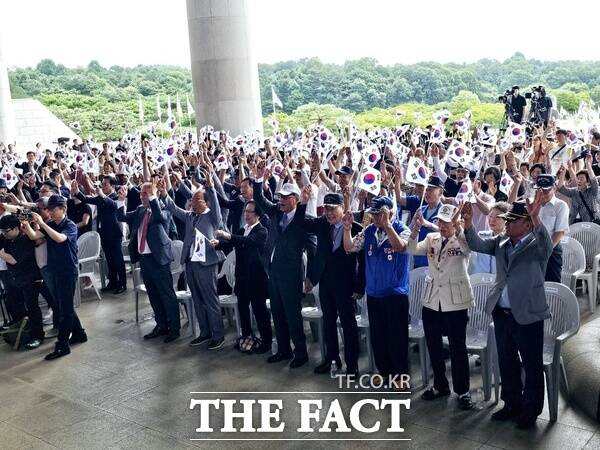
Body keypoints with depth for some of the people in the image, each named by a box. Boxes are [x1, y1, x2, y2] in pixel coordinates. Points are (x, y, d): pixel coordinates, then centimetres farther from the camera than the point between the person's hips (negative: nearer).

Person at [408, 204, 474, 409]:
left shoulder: (463, 241, -6)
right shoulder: (431, 239, 6)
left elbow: (470, 244, -29)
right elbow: (412, 250, -9)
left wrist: (458, 225, -38)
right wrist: (416, 229, -22)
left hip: (455, 302, -5)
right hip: (432, 300, 5)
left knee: (458, 348, 2)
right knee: (433, 346, 14)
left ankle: (462, 391, 15)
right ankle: (440, 385, 30)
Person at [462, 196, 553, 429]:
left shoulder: (536, 244, -11)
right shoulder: (501, 241, 7)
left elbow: (547, 246, -32)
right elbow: (478, 245, -1)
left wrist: (536, 219, -48)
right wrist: (468, 223, -19)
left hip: (528, 314, -6)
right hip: (501, 312, 6)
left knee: (532, 365, 8)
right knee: (507, 362, 18)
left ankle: (531, 409, 24)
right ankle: (512, 403, 35)